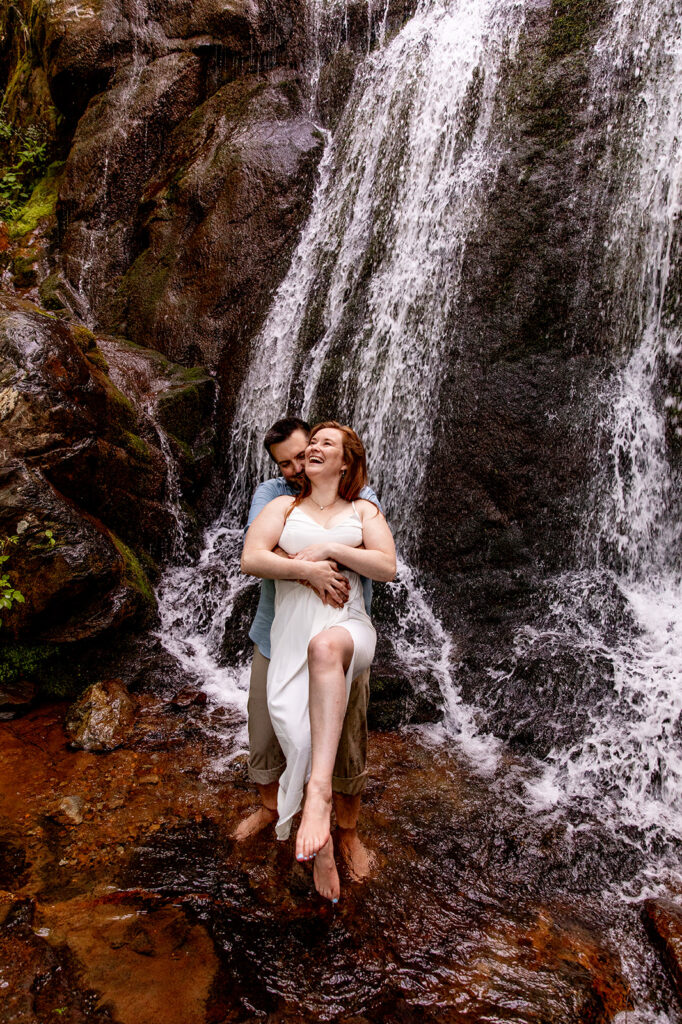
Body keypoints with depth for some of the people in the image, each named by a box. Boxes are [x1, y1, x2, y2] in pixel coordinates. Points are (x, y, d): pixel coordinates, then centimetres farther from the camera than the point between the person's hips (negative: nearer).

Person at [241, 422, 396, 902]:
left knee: (325, 645, -40)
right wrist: (307, 570, -10)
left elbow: (387, 568, 2)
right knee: (297, 733, -22)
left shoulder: (364, 510, 18)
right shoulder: (284, 506, 19)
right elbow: (251, 560, 2)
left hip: (348, 628, -1)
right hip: (293, 633, 1)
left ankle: (318, 791, -47)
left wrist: (329, 549, -6)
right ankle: (322, 846, -6)